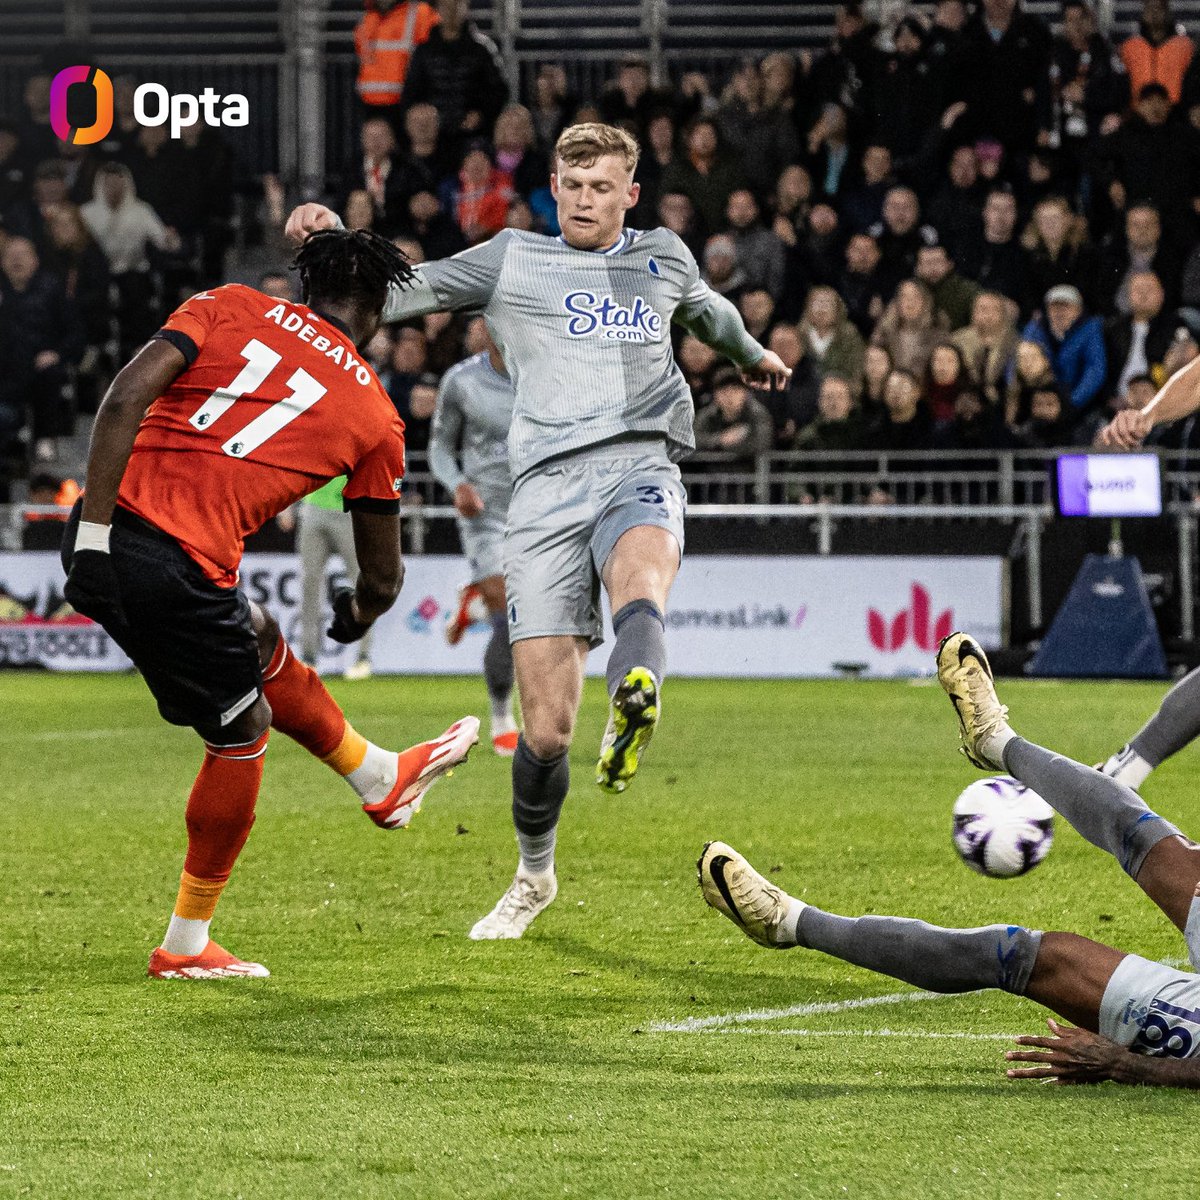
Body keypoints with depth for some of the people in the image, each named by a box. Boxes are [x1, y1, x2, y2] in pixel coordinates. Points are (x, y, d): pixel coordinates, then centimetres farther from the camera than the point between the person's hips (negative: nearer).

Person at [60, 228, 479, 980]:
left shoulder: (230, 307, 12)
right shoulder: (376, 417, 8)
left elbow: (125, 398, -4)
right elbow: (382, 578, 18)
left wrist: (93, 531, -5)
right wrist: (357, 616, 41)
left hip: (102, 539, 5)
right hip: (183, 569, -5)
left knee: (262, 647, 28)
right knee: (241, 734, 18)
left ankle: (380, 778, 49)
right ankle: (187, 945, 26)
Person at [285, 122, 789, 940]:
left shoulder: (663, 256, 22)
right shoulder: (511, 261, 15)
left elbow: (706, 309, 44)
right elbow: (395, 293, 14)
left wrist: (751, 354, 62)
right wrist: (333, 236, -4)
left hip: (640, 468, 1)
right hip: (547, 487, -1)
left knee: (639, 575, -40)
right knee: (545, 731, -6)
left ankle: (635, 702, -70)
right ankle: (534, 877, 19)